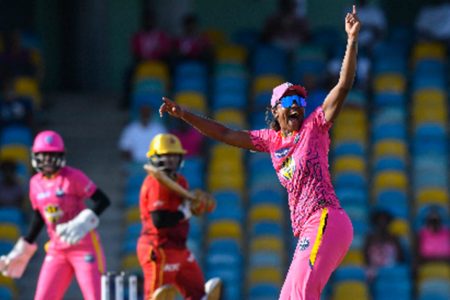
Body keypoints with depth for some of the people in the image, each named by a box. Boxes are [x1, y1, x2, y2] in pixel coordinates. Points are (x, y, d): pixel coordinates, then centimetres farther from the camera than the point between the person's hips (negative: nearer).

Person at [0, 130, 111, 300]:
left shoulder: (73, 177, -11)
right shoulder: (36, 183, 7)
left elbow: (102, 200, -14)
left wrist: (82, 224, -27)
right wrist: (22, 251, 22)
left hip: (84, 246, -6)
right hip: (57, 249, 6)